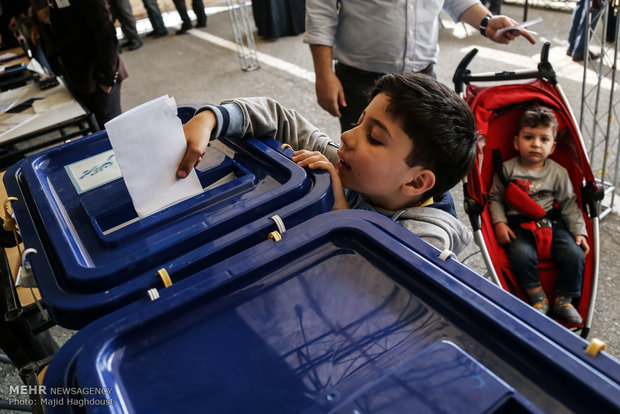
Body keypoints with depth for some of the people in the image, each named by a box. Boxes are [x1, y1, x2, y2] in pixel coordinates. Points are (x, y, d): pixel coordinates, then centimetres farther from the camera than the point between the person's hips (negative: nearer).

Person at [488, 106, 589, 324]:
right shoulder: (507, 169, -1)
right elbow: (495, 198, 3)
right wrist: (499, 223, -11)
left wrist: (579, 231, 1)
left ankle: (564, 300, 3)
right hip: (518, 223, -2)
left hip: (551, 221, 3)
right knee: (521, 254, -31)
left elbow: (569, 204, 9)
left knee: (574, 253, -19)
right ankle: (538, 298, -9)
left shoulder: (558, 172, 5)